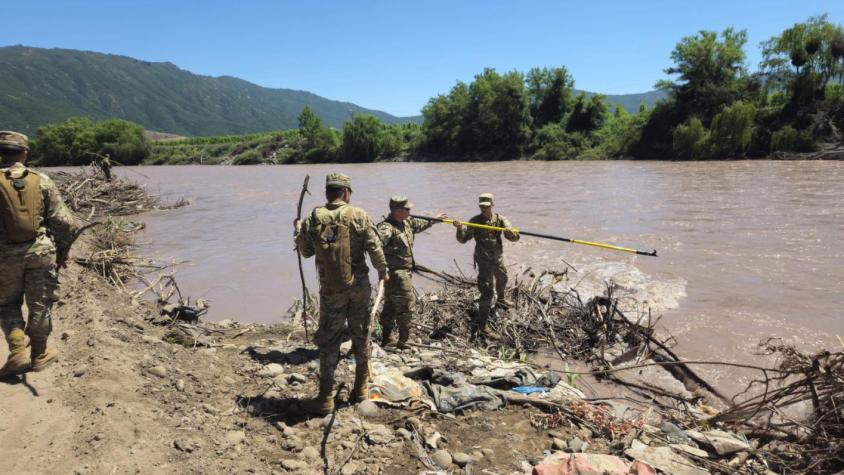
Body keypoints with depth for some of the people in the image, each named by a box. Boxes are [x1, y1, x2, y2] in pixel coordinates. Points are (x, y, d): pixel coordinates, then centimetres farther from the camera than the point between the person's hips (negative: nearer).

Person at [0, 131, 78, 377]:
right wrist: (63, 251, 10)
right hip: (40, 250, 1)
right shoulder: (42, 180, -1)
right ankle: (39, 355, 23)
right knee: (40, 304, 12)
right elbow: (64, 222, -2)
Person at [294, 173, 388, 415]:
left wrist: (298, 229, 25)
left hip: (331, 290, 0)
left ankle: (326, 398, 11)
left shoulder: (313, 219, -5)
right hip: (359, 287, 0)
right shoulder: (359, 216, -8)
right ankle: (361, 388, 27)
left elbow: (306, 251, 7)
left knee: (329, 341, 8)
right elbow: (374, 248, -8)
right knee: (361, 336, 15)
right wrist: (383, 271, 9)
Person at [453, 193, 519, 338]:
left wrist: (511, 232, -40)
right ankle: (482, 325, -8)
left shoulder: (500, 219, -6)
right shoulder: (475, 221, -12)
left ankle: (501, 299, 64)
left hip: (498, 258, 5)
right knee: (487, 291, -12)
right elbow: (463, 239, -17)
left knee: (502, 280, 30)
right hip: (484, 260, -5)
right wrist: (460, 229, -38)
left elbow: (514, 237, -15)